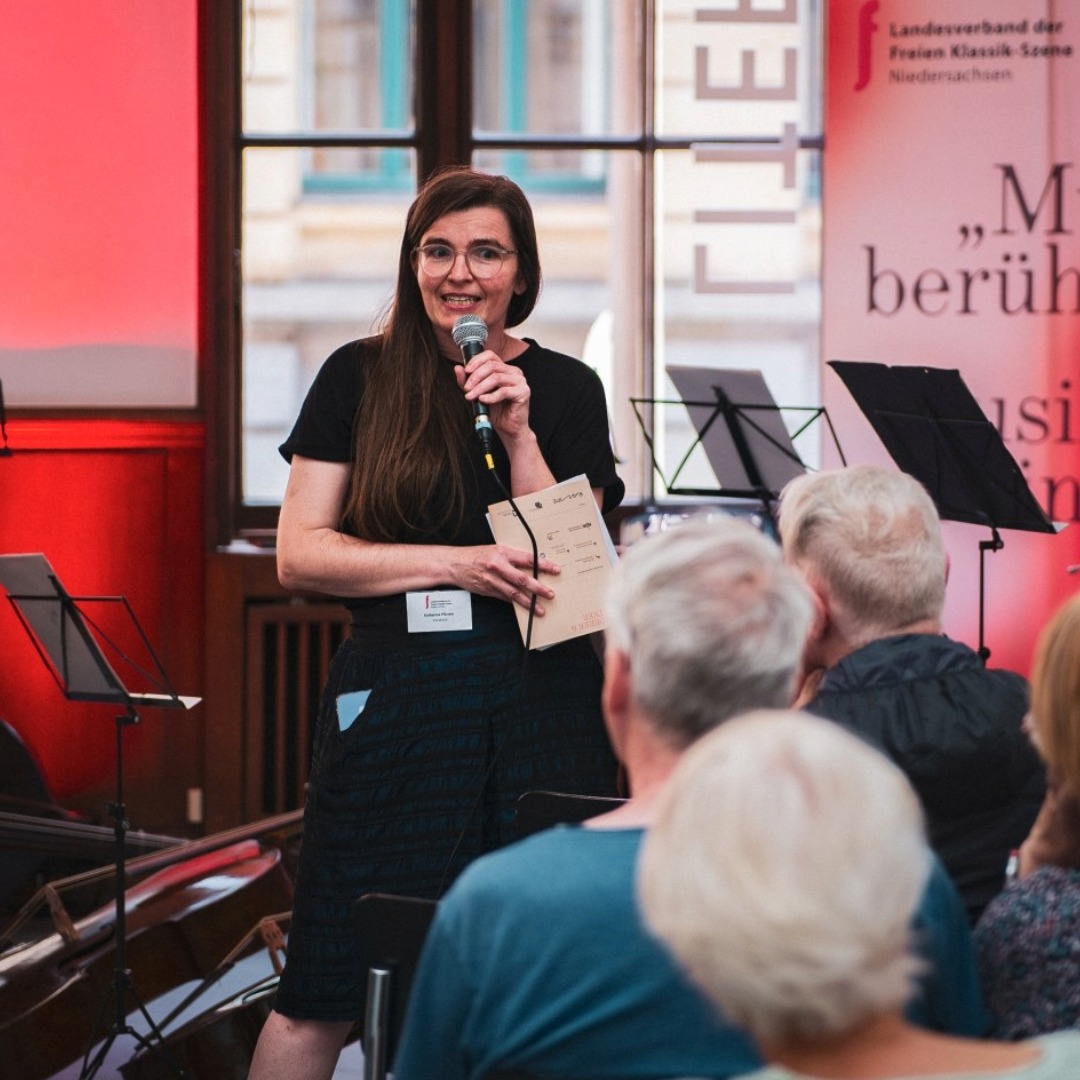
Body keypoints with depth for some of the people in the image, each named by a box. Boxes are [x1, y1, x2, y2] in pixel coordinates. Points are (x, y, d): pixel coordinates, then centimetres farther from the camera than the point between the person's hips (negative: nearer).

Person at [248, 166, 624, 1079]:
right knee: (325, 997, -1)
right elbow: (301, 554, -1)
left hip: (540, 699, 1)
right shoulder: (359, 379, 6)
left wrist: (517, 431, -9)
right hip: (397, 696, -1)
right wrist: (456, 565, -11)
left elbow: (567, 565, 1)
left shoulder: (566, 388, 9)